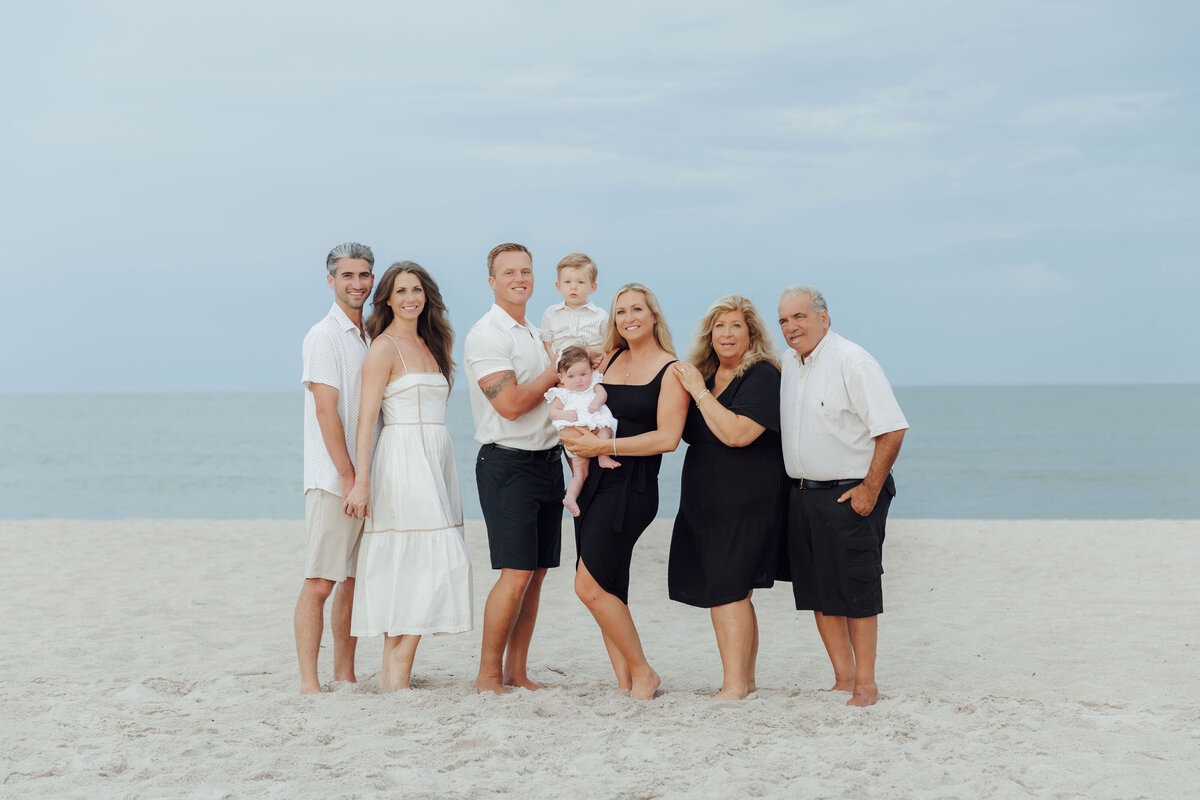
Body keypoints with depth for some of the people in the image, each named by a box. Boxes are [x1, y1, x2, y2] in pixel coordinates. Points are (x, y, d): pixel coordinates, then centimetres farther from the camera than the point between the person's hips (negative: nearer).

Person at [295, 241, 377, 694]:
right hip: (333, 480, -7)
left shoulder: (372, 337, 16)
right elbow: (326, 411, -13)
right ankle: (308, 682, -5)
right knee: (320, 581, -7)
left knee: (356, 579, 10)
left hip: (366, 478, 7)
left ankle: (346, 675, 16)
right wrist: (348, 477, -17)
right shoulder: (324, 337, -7)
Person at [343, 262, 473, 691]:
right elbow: (366, 418, -11)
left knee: (411, 571, 5)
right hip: (403, 460, -7)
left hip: (436, 461, 7)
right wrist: (361, 482, -18)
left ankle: (394, 671, 9)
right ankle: (397, 673, -9)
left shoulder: (430, 345, 17)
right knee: (432, 563, -13)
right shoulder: (384, 348, -6)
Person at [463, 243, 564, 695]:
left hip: (548, 461, 8)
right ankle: (488, 673, -2)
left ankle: (517, 671, 12)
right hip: (509, 464, -8)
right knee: (516, 573, -12)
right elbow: (510, 403, -18)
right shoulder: (486, 335, -9)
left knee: (536, 573, 6)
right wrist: (557, 373, -6)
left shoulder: (536, 335, 18)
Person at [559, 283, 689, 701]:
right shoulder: (610, 360, 13)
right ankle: (625, 683, 13)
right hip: (593, 480, 7)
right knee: (608, 589, 6)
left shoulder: (671, 371, -5)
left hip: (632, 486, -7)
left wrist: (604, 446, -17)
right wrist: (572, 430, -1)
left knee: (590, 585, -13)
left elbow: (668, 437, -14)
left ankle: (642, 672, 2)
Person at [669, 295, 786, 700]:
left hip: (745, 505, -8)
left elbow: (736, 434, -23)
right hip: (704, 501, 8)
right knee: (733, 592, 11)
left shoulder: (763, 377, -10)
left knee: (727, 590, -12)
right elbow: (686, 433, 28)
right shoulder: (702, 374, 14)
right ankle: (746, 679, 18)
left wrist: (699, 392, -16)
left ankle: (734, 685, -10)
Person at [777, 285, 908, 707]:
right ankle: (843, 680, 18)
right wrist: (795, 484, 17)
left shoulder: (852, 361, -13)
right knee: (817, 592, 9)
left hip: (849, 494, -8)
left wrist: (870, 489, -17)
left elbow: (892, 429, -16)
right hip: (802, 494, 8)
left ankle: (865, 685, 7)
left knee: (856, 593, -2)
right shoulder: (789, 364, 11)